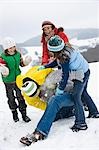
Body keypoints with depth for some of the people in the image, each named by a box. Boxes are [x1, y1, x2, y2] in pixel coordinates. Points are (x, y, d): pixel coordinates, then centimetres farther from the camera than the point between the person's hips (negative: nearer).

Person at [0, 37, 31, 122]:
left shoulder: (18, 54, -3)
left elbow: (21, 63, 13)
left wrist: (25, 62, -7)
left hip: (18, 79, 3)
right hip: (8, 81, -3)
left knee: (20, 97, 9)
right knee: (11, 98, 12)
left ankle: (24, 114, 19)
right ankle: (14, 113, 31)